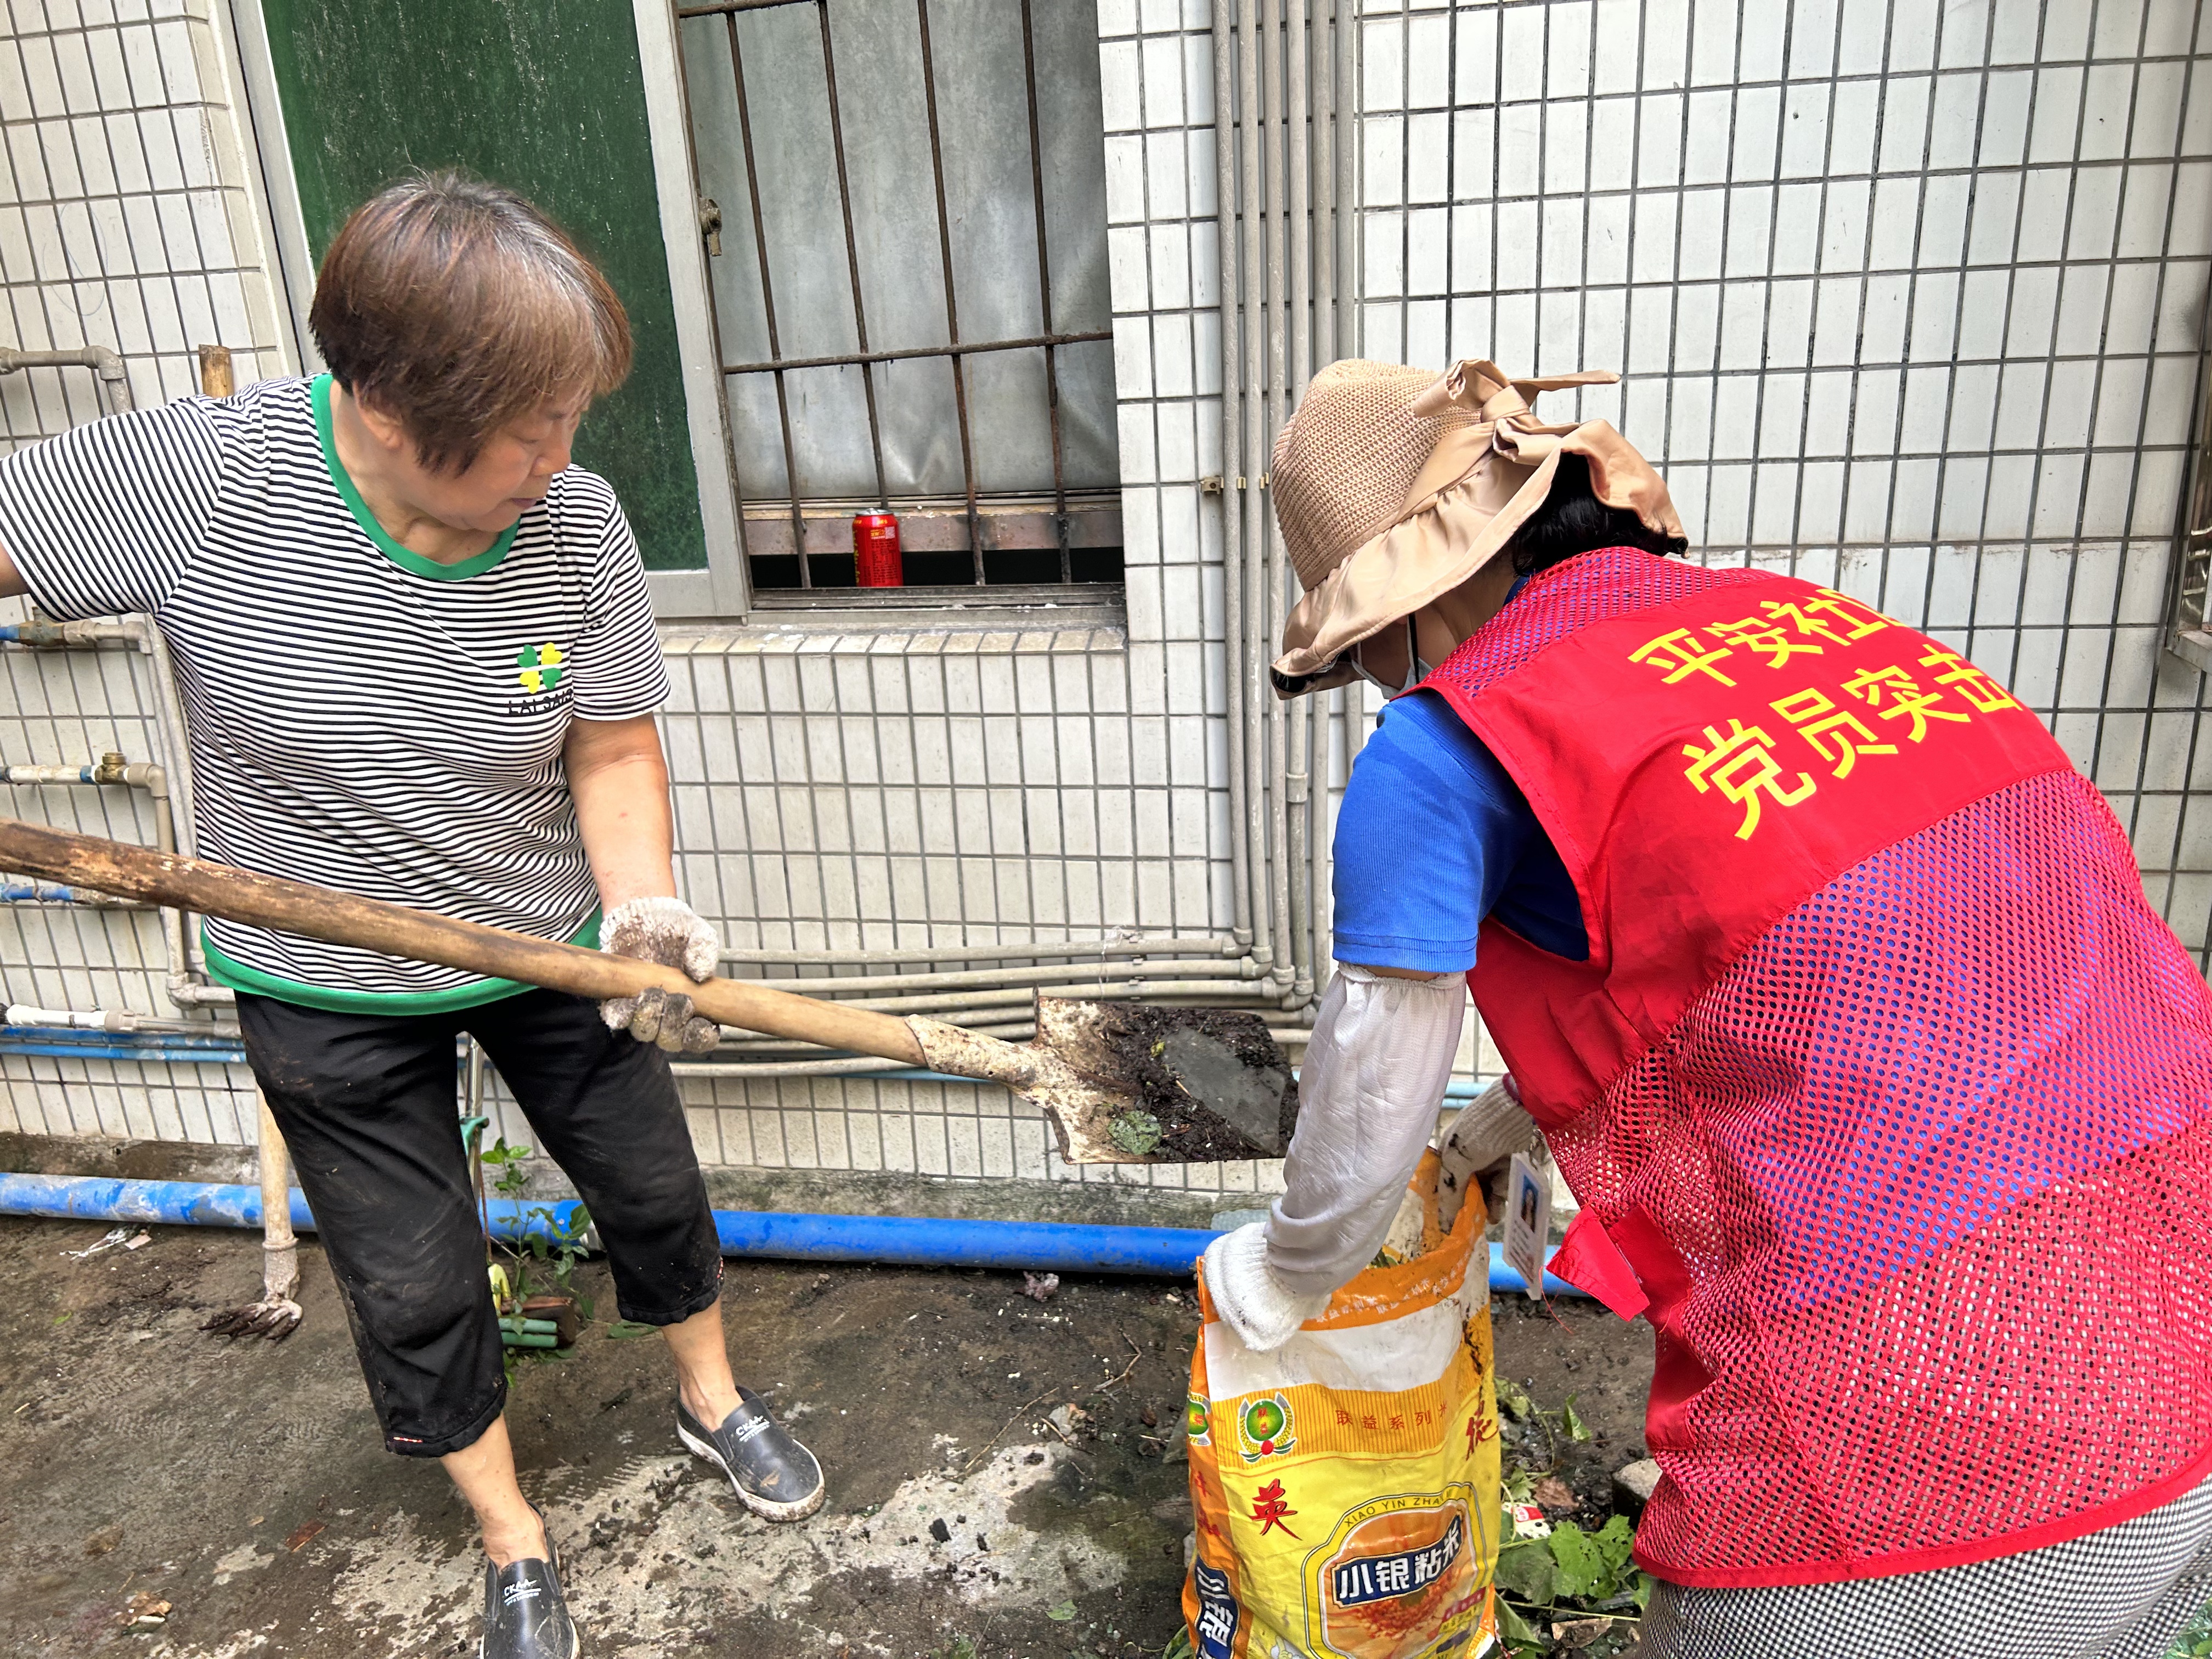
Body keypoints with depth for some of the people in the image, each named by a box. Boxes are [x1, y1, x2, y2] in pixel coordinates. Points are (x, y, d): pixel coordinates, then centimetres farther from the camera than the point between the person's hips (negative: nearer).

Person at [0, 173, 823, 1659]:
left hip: (552, 950, 1)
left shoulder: (576, 525, -19)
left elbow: (613, 753, -11)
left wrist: (643, 909, -26)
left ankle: (713, 1398, 50)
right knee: (413, 1288, 13)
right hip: (328, 993, -1)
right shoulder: (199, 480, -24)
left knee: (653, 1189, 18)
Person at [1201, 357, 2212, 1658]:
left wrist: (1282, 1278, 21)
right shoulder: (1793, 612, 9)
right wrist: (1526, 1120, 36)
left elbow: (1367, 1123, -1)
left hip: (1919, 1449, -7)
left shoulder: (1443, 748, -11)